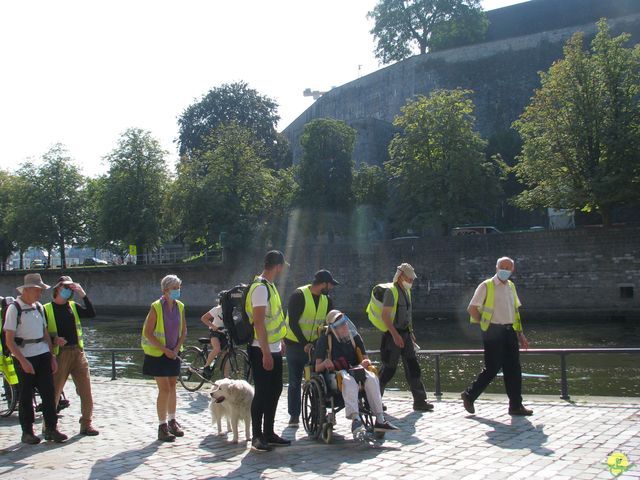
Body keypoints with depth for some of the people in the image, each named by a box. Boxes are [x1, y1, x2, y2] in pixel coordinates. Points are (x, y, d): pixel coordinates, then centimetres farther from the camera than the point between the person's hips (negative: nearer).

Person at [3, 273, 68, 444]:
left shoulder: (38, 307, 10)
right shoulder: (14, 308, -9)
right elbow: (9, 340, -12)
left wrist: (52, 356, 10)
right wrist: (23, 361, -17)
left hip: (43, 355, 5)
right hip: (25, 358, -5)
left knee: (48, 393, 3)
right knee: (26, 396, 4)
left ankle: (51, 429, 10)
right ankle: (27, 432, 15)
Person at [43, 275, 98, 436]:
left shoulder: (74, 306, 13)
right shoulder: (46, 309, 2)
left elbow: (91, 314, -2)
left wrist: (83, 295, -9)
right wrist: (54, 340, -17)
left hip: (77, 352, 4)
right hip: (59, 354, -4)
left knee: (86, 390, 1)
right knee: (54, 391, 1)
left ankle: (86, 424, 10)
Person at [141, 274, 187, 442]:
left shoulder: (180, 307, 2)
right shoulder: (156, 307, -15)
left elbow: (183, 330, 10)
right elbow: (148, 333, -14)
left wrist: (176, 349, -2)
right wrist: (165, 350, -16)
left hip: (173, 353, 6)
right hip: (158, 354, -5)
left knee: (172, 388, 13)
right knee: (164, 389, -8)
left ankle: (172, 421, 26)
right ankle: (162, 426, 0)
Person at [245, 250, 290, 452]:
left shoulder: (269, 286, 13)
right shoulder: (260, 287, -18)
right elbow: (259, 322, -22)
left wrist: (280, 342, 23)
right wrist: (266, 352, -24)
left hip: (274, 349, 10)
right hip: (262, 351, -10)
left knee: (275, 390, 14)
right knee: (262, 393, -3)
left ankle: (269, 433, 23)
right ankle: (257, 437, 6)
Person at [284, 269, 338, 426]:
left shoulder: (327, 300, 2)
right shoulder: (299, 295, -17)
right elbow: (293, 323, -18)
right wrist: (305, 344, -20)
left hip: (314, 344, 5)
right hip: (295, 344, -5)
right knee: (295, 382, 3)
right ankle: (294, 415, 13)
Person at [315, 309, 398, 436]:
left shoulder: (355, 337, 16)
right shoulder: (325, 340, 5)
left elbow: (365, 358, 17)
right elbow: (317, 368, 1)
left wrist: (366, 362, -8)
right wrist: (325, 363, -22)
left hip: (355, 371, 3)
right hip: (335, 374, -3)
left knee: (371, 378, -30)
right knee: (349, 381, -39)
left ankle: (380, 420, -36)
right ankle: (355, 419, -54)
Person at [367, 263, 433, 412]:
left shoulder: (406, 291, 14)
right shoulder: (391, 291, -14)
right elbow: (385, 315, -20)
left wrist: (410, 332, 20)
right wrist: (395, 335, -26)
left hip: (405, 333, 8)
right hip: (393, 334, -8)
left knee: (412, 366, 3)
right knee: (389, 368, -2)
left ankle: (420, 401, 4)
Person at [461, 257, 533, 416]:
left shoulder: (511, 286, 15)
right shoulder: (486, 286, -6)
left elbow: (515, 312, 18)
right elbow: (472, 309, -8)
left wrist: (520, 334, 15)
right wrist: (485, 324, -1)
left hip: (509, 331, 6)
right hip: (493, 332, -6)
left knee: (514, 368, 5)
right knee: (492, 368, -4)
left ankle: (515, 405, 11)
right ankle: (469, 395, 11)